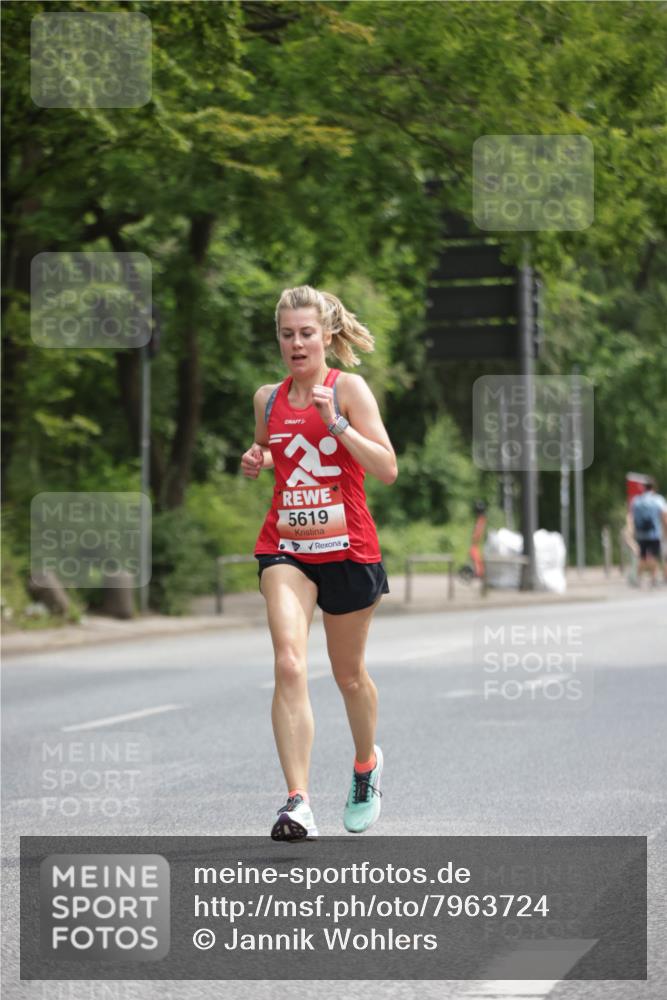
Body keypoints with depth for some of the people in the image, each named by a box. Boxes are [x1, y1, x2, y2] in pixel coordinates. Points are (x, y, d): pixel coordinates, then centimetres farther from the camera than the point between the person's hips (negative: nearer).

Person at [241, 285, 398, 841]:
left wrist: (335, 422, -24)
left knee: (349, 673, 14)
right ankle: (298, 804, -23)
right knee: (289, 665, -19)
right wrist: (256, 461, 4)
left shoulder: (348, 388, -7)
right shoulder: (269, 398, 7)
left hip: (348, 548, -2)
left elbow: (387, 469, -15)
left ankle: (367, 763, 44)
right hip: (285, 547, 2)